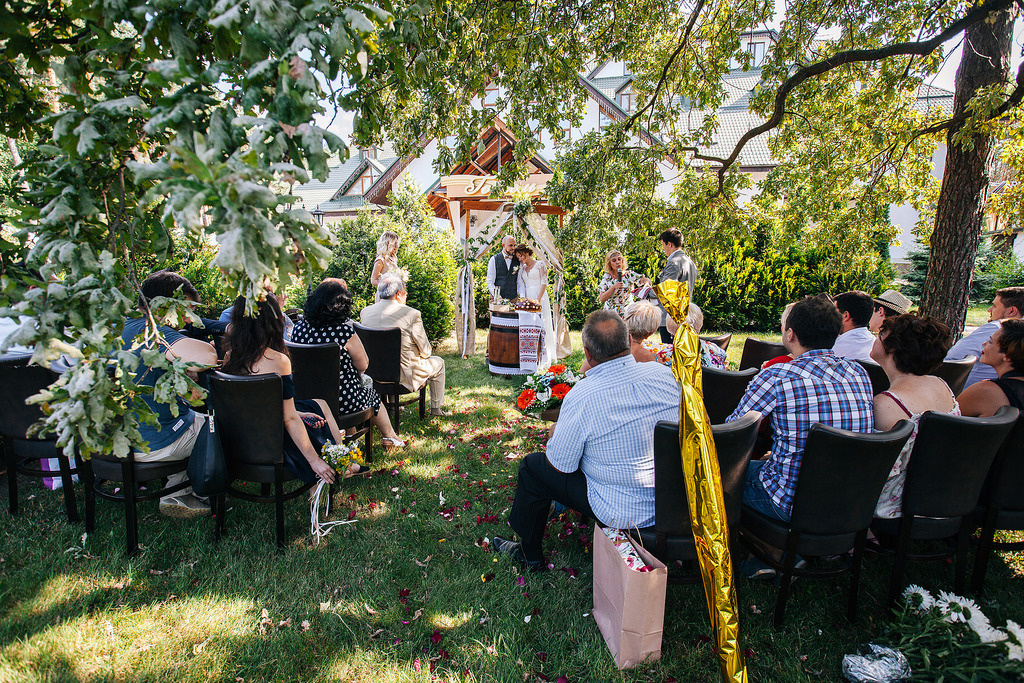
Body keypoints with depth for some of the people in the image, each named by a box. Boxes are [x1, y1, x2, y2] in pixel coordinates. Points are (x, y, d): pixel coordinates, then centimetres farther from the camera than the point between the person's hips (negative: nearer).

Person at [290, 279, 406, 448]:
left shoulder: (299, 328, -8)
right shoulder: (344, 330, -24)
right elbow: (363, 365, -13)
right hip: (344, 402, -5)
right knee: (372, 394, 26)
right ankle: (389, 436, 44)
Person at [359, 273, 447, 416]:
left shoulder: (365, 312, -3)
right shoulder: (412, 314, -19)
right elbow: (426, 351, -11)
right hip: (404, 374, -5)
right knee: (438, 362, 21)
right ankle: (435, 408, 32)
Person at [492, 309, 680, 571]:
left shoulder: (580, 396, -24)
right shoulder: (663, 373, -8)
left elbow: (560, 465, -12)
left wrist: (555, 433, 10)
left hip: (624, 512, -6)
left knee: (532, 466, 12)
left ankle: (530, 554, 32)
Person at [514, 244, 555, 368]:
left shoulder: (540, 265, 0)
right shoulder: (522, 268, 16)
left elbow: (544, 283, -7)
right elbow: (521, 284, 14)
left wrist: (538, 299, -18)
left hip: (540, 298, -5)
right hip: (527, 298, 5)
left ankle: (542, 358, -7)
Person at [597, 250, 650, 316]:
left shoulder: (629, 274, 3)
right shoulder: (606, 278, 3)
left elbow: (647, 281, -2)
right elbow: (602, 299, -4)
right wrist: (613, 287, -16)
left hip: (628, 311, 0)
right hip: (611, 312, 0)